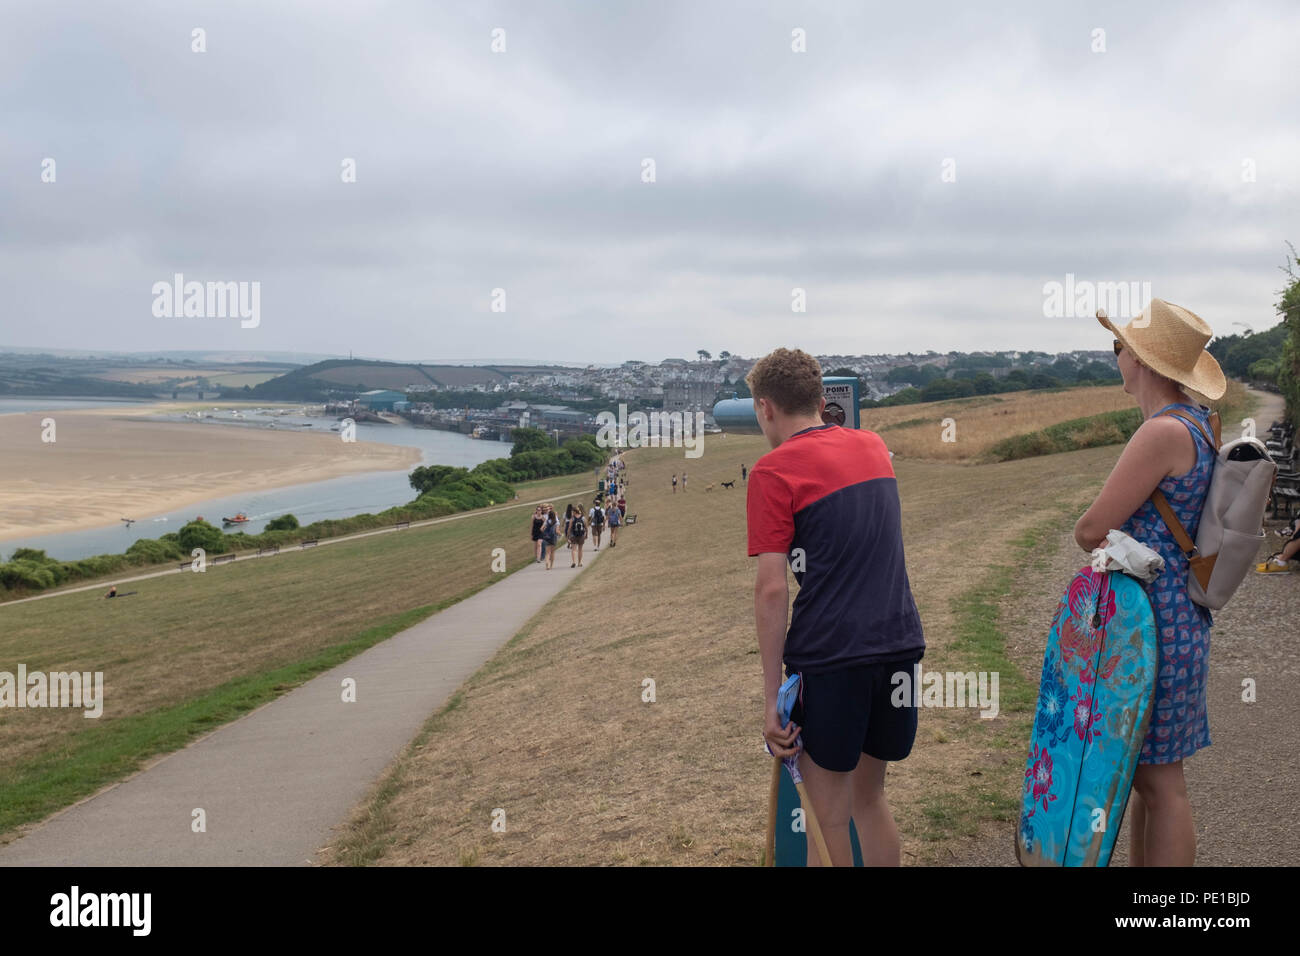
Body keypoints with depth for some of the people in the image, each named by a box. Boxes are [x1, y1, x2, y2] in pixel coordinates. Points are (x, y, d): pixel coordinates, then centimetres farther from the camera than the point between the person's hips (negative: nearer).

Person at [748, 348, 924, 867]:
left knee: (829, 816, 7)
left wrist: (772, 696, -11)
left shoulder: (774, 470, -8)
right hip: (900, 643, 7)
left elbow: (771, 590, -14)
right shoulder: (872, 446, 11)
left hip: (830, 655, -6)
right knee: (869, 795, 22)